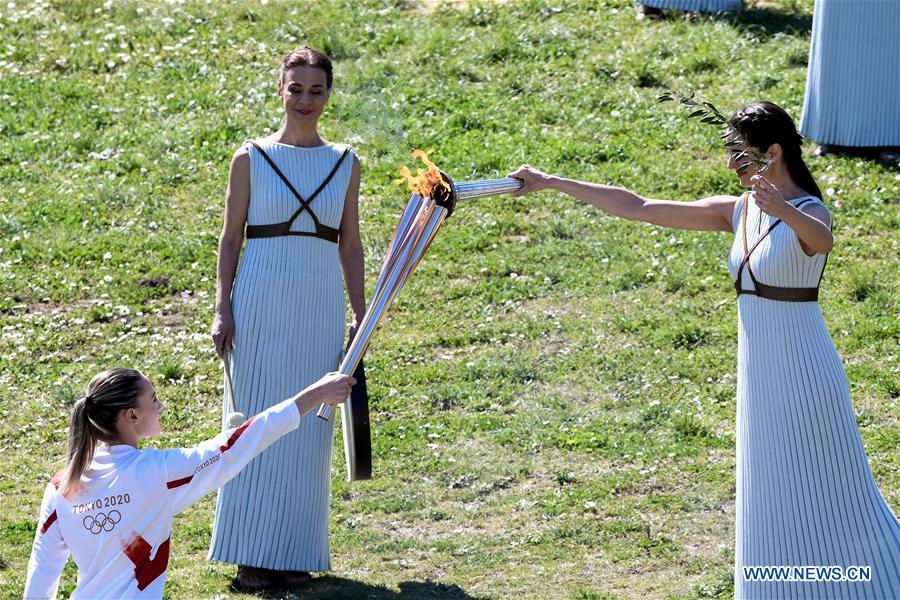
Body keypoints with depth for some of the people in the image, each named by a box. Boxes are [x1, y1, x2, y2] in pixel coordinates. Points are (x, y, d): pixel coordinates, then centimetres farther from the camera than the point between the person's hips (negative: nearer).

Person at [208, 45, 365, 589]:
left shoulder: (345, 164, 8)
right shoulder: (251, 160, 1)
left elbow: (350, 244, 12)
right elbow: (230, 238, 3)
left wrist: (361, 313, 8)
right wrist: (223, 308, -4)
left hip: (320, 306, 2)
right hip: (260, 302, -2)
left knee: (309, 427, 4)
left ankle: (297, 551, 12)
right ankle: (253, 553, 6)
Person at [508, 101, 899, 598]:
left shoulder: (810, 214, -16)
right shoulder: (738, 212, 5)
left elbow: (822, 240, -42)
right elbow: (638, 209, 6)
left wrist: (783, 210, -64)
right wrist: (552, 183, 5)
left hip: (802, 374, -7)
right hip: (760, 376, 7)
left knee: (829, 499, 1)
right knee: (771, 502, 13)